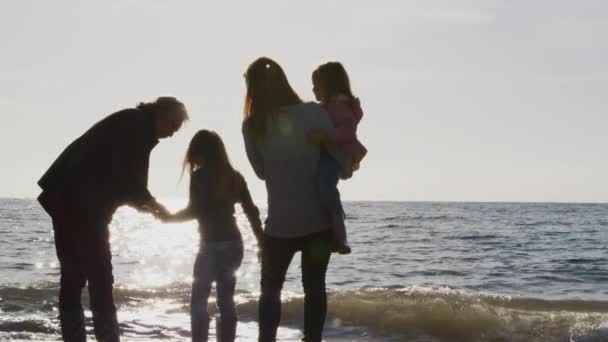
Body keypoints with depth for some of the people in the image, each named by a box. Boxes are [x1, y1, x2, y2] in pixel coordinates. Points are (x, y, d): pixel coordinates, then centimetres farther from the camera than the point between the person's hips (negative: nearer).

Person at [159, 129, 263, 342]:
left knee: (198, 302, 2)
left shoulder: (200, 176, -9)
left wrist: (168, 217, -1)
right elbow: (252, 212, 8)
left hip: (213, 246, -6)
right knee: (226, 301, 12)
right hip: (234, 245, 6)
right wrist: (263, 243, 14)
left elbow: (194, 211, -17)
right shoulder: (234, 177, 9)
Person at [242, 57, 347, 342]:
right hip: (318, 219, 0)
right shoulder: (314, 113, -9)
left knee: (270, 289, 15)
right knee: (314, 287, 11)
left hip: (280, 224, 0)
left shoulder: (252, 126, -5)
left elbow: (261, 171, 8)